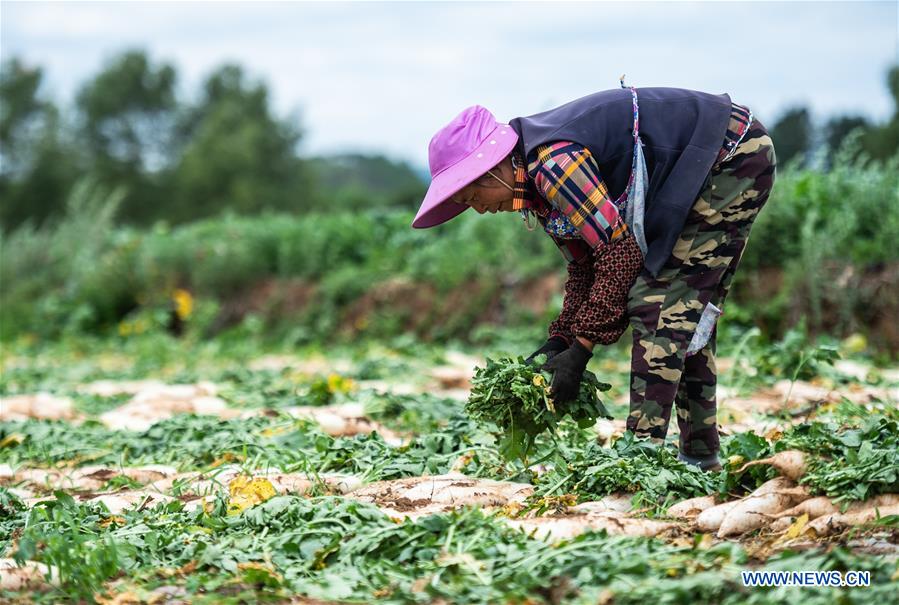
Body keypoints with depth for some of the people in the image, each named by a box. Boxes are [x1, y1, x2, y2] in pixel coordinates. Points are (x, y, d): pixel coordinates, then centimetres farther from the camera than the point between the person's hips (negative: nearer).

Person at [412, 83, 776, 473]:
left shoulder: (553, 163, -25)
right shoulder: (535, 181, 5)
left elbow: (621, 251, -25)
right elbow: (585, 267, 9)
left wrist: (581, 347, -20)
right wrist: (558, 342, -1)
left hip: (733, 158, -10)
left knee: (657, 302, -14)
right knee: (688, 312, 13)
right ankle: (701, 457, 18)